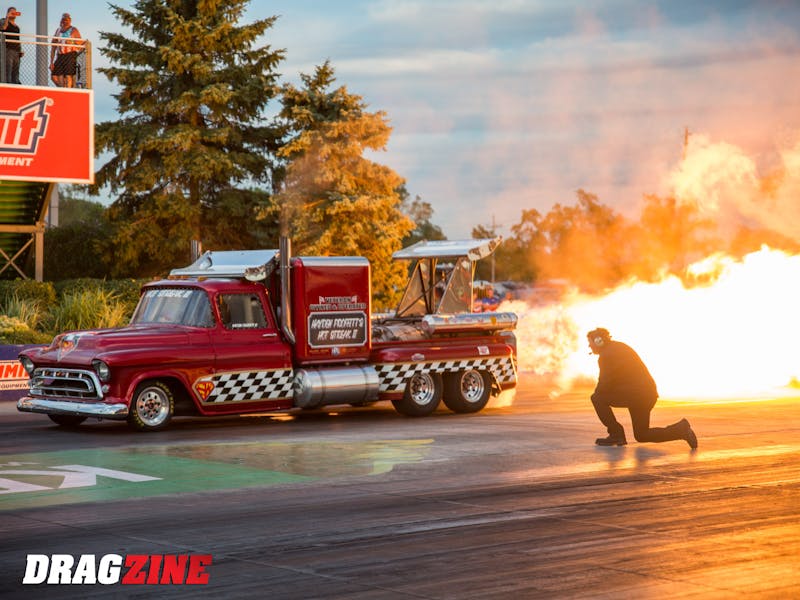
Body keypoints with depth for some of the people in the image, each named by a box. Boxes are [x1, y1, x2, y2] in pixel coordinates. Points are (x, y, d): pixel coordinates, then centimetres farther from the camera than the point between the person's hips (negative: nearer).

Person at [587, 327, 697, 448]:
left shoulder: (606, 355, -10)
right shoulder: (620, 347, 21)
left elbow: (604, 384, -12)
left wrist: (597, 392, 9)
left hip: (635, 393, -10)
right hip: (649, 394, 10)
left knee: (597, 398, -5)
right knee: (641, 436, 18)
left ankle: (616, 434, -3)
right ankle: (681, 429, 6)